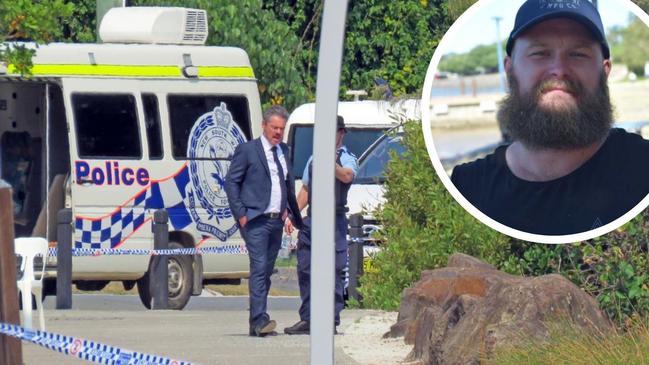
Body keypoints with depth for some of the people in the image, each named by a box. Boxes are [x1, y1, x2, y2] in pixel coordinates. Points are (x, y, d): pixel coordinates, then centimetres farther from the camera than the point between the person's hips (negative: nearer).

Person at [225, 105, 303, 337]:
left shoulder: (284, 151, 16)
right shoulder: (247, 150, -3)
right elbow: (231, 182, -4)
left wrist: (289, 210, 10)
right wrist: (241, 214, -10)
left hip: (276, 220, 7)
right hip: (255, 221, -7)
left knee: (266, 271, 7)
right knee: (259, 268, -16)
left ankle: (257, 325, 10)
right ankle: (260, 320, -22)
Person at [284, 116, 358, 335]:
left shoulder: (347, 159, 1)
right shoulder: (314, 159, 21)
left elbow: (347, 176, -22)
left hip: (334, 221, -6)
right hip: (311, 220, 6)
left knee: (334, 271, -7)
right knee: (305, 269, 5)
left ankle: (332, 320, -5)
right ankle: (306, 319, 11)